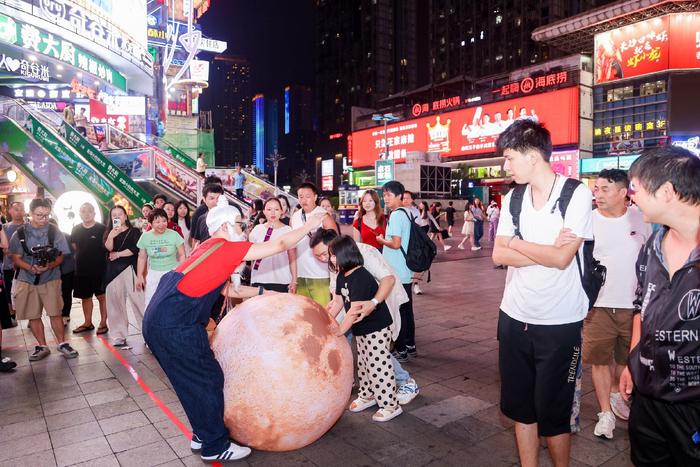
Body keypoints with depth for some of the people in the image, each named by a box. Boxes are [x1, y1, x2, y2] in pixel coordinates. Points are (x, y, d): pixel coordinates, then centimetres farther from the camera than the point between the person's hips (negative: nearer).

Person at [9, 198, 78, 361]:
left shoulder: (55, 232, 0)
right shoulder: (19, 233, 0)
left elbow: (60, 256, 0)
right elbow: (16, 258, 0)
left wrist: (49, 266, -20)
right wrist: (30, 268, -20)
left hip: (50, 279, -1)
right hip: (27, 280, 1)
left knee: (55, 313, -1)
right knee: (33, 315, 6)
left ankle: (62, 343, 13)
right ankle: (42, 346, 19)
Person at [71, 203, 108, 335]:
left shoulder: (102, 229, -6)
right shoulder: (76, 229, 7)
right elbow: (73, 246, 17)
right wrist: (79, 259, 7)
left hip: (99, 269, -5)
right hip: (81, 269, 5)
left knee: (101, 296, 1)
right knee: (85, 297, 14)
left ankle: (103, 323, 11)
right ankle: (87, 323, 27)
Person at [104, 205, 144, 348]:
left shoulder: (134, 231, 6)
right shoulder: (109, 233, 15)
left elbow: (135, 249, -8)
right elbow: (108, 247, -5)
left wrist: (118, 254, -4)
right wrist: (111, 236, -23)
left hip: (130, 269, -4)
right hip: (113, 271, 4)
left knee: (138, 300, -8)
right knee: (115, 304, 6)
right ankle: (118, 336, 14)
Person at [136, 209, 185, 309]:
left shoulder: (174, 234, -10)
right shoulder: (145, 236, -3)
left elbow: (182, 255, -4)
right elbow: (142, 258, 6)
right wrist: (139, 276, 6)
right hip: (154, 274, 2)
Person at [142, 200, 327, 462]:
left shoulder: (209, 249, 17)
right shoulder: (226, 248, -9)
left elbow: (229, 290, 23)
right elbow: (280, 245, -9)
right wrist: (309, 225, 4)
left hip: (162, 321, 9)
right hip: (175, 326, -9)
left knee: (195, 382, 19)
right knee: (209, 381, 3)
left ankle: (202, 437, 32)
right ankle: (215, 447, 16)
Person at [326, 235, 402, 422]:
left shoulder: (361, 277, -27)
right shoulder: (342, 276, 1)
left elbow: (355, 311, -30)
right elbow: (337, 302, 8)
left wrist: (338, 333, -24)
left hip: (377, 329, -9)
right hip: (361, 329, 9)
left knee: (378, 366, -3)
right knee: (363, 364, 20)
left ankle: (390, 406, 9)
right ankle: (367, 396, 37)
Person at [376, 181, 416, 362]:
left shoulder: (396, 215, -16)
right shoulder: (406, 213, 12)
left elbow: (396, 243, -22)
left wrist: (382, 240, -5)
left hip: (396, 273, -9)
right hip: (406, 272, 9)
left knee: (398, 311, 0)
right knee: (406, 309, 16)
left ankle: (401, 350, 9)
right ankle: (410, 346, 26)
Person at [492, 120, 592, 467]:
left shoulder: (577, 194, -10)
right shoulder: (512, 199, 4)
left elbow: (562, 258, -19)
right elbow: (498, 256, -3)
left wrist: (515, 242, -7)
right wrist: (546, 251, -14)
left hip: (559, 323, -4)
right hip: (515, 318, 5)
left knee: (553, 414, 9)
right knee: (520, 407, 16)